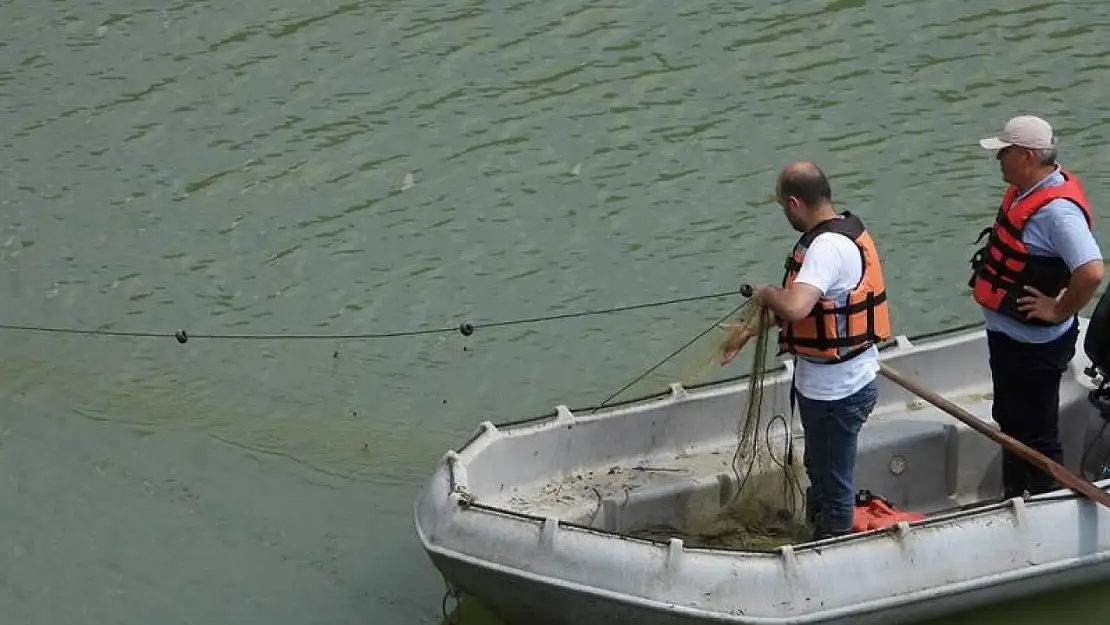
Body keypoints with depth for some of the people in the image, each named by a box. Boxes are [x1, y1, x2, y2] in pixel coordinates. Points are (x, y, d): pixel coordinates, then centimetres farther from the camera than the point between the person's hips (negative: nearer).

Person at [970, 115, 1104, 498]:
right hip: (1007, 334, 11)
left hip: (1033, 345, -11)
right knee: (1010, 422, 26)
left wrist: (1060, 311, -25)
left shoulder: (1056, 209, -28)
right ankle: (1014, 499, 42)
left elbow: (1091, 272, -39)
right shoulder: (1026, 191, 3)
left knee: (1035, 434, 2)